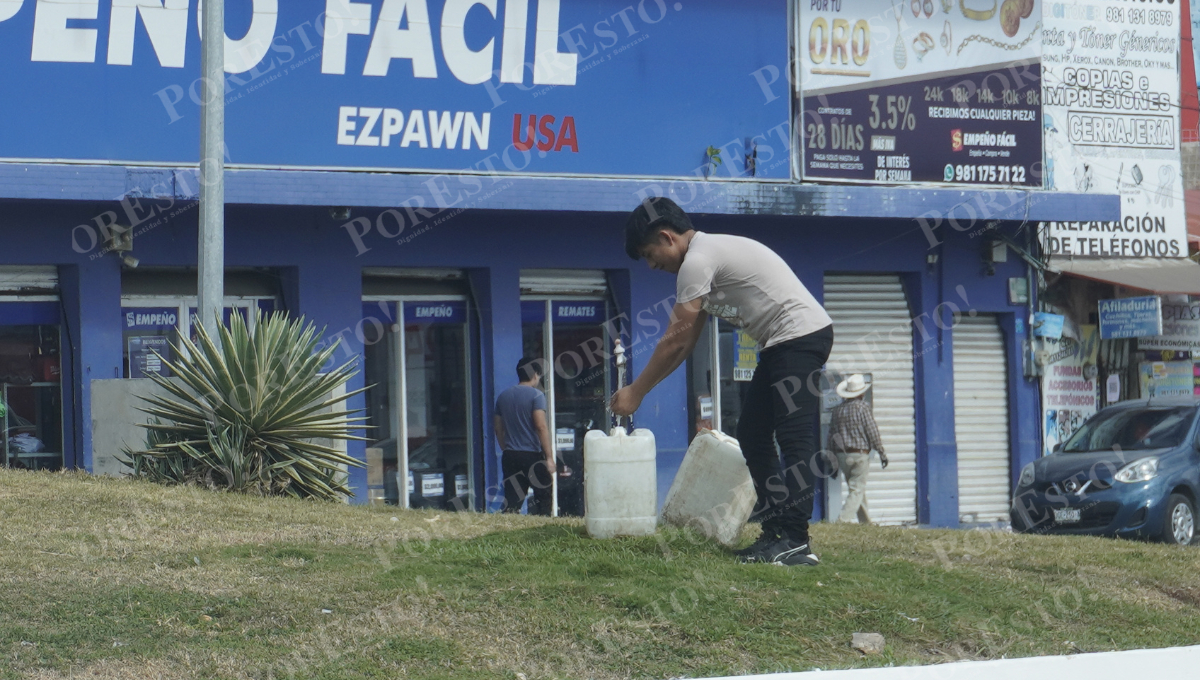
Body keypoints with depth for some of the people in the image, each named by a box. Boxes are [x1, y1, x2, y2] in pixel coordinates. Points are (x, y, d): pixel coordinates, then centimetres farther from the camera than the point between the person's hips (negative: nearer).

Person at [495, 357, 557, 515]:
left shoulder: (503, 396, 11)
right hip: (532, 455, -5)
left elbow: (498, 429, 15)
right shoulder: (536, 395, -7)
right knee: (543, 497, 6)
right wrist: (549, 457, -14)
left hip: (510, 456, 5)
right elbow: (541, 426, -15)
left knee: (511, 502, 2)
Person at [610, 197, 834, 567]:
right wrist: (639, 388, 14)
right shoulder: (707, 255, 18)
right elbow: (684, 343, 19)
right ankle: (776, 534, 11)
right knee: (752, 435, 11)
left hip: (801, 334, -11)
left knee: (795, 441, -14)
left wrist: (635, 393, -6)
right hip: (780, 344, 11)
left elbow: (675, 341, -13)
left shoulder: (697, 261, -14)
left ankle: (795, 543, -17)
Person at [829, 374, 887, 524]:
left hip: (842, 455, 6)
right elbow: (872, 432, -10)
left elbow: (831, 435, 9)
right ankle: (843, 520, -16)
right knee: (857, 490, -3)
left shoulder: (837, 410, 7)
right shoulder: (862, 408, -9)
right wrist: (882, 453, -3)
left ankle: (866, 521, 22)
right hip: (860, 454, -6)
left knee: (857, 488, 17)